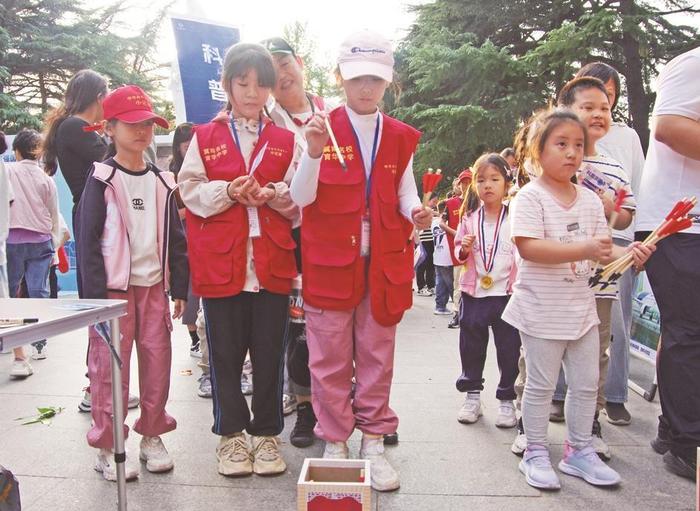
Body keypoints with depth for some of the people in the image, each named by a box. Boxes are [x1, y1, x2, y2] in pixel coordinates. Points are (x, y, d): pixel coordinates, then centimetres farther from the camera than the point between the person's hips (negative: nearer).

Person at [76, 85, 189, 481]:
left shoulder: (162, 182, 10)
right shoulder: (102, 180, -3)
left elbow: (176, 238, 11)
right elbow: (88, 239, -7)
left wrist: (180, 287, 7)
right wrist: (95, 295, -12)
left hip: (154, 285, 4)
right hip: (113, 287, -4)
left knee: (157, 361, 7)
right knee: (110, 366, 2)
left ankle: (153, 436, 24)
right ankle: (108, 447, 15)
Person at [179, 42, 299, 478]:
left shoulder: (285, 141, 11)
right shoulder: (205, 137, 9)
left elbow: (299, 199, 7)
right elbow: (191, 191, 2)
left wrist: (272, 193, -13)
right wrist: (229, 192, -14)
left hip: (272, 261, 1)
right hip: (220, 261, 0)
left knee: (270, 353, 6)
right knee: (226, 353, 7)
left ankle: (266, 433, 22)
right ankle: (232, 434, 23)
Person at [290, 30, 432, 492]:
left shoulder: (400, 137, 8)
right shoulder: (321, 129, -1)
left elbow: (405, 194, 9)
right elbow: (301, 197, -7)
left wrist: (416, 214, -13)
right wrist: (314, 153, -22)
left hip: (384, 263, 3)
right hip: (331, 260, -2)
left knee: (377, 355, 10)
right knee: (331, 358, 5)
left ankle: (374, 443, 25)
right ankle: (334, 445, 21)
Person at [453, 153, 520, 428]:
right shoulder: (469, 219, 3)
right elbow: (459, 255, 10)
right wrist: (464, 249, -11)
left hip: (507, 293, -1)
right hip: (474, 292, 2)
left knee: (509, 349, 6)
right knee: (471, 347, 10)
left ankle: (506, 400, 21)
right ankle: (472, 396, 26)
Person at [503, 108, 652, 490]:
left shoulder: (590, 200, 8)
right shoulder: (530, 197, -13)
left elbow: (601, 248, 10)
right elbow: (528, 247, -25)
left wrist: (626, 254, -12)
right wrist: (584, 249, -31)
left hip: (581, 306, 7)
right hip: (542, 310, -7)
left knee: (586, 384, 15)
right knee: (541, 385, 5)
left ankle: (579, 451, 31)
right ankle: (535, 454, 21)